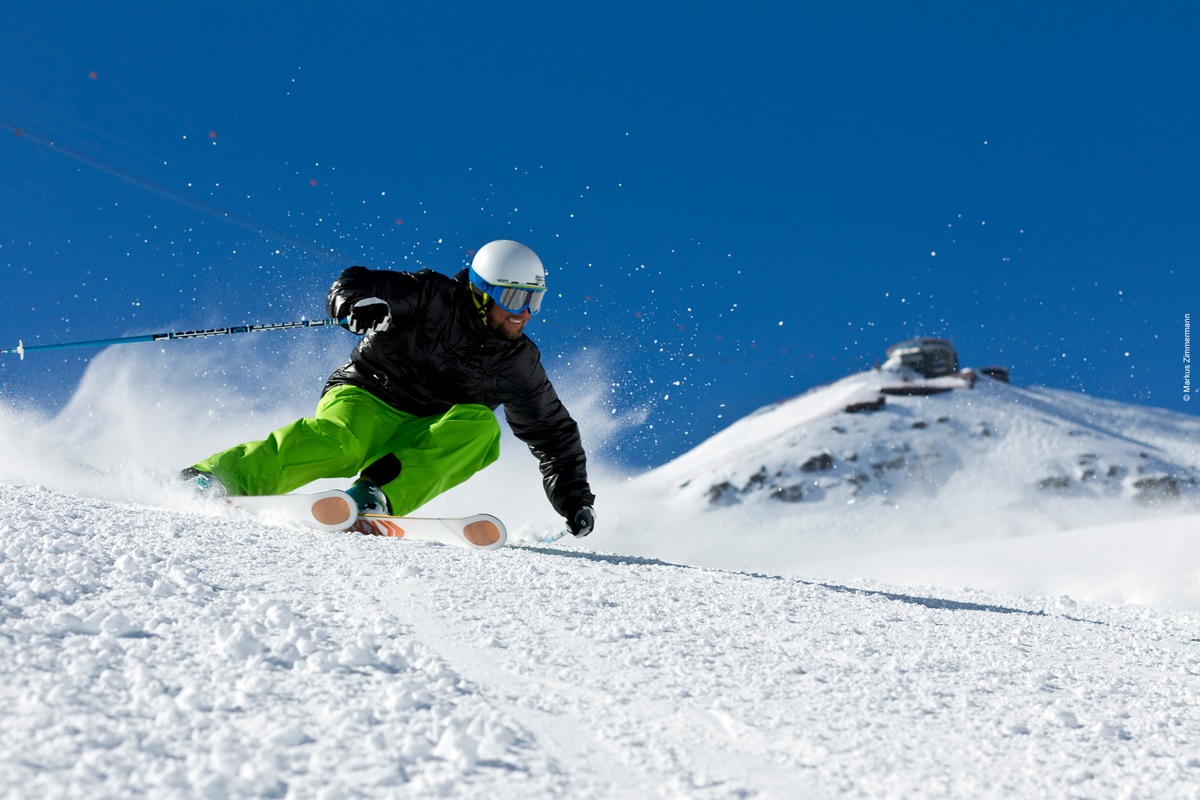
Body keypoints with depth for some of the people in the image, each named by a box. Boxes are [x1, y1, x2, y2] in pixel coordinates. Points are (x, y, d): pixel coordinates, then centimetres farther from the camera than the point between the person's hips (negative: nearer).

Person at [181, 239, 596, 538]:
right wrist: (361, 303, -36)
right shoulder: (435, 298, -5)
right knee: (336, 441, -36)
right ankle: (213, 478, -36)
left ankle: (378, 494, -38)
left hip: (424, 441, 4)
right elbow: (354, 282, -12)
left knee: (479, 425, -26)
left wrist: (574, 498, 10)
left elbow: (554, 433, 18)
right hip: (366, 398, -4)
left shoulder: (519, 363, 8)